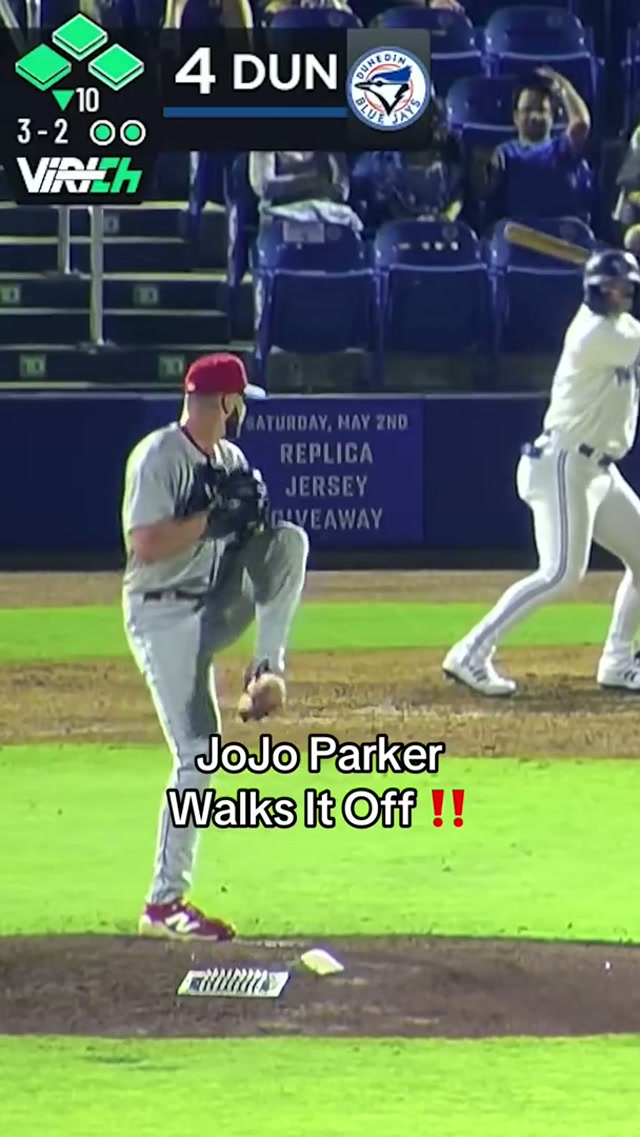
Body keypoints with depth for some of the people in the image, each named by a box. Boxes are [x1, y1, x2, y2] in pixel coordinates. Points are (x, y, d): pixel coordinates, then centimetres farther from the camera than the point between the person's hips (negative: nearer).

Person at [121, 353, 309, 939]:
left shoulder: (231, 460, 11)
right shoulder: (157, 458, -14)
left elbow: (248, 536, 12)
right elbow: (146, 545, -22)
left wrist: (250, 513, -10)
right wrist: (213, 517, -22)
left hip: (215, 607, 7)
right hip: (164, 616, -7)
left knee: (289, 539, -12)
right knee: (197, 753, -12)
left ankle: (267, 668, -7)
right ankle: (165, 901, -6)